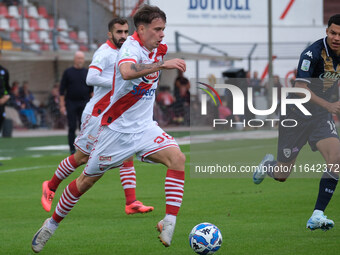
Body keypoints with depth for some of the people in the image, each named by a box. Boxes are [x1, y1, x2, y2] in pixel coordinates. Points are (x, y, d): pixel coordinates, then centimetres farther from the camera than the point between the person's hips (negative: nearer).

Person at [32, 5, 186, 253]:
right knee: (87, 179, 6)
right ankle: (52, 224, 25)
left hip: (144, 127, 6)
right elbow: (126, 72, -47)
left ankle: (169, 223, -23)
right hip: (117, 128, -6)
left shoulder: (160, 48, 2)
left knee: (177, 157, -20)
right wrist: (162, 64, -48)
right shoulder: (131, 48, -21)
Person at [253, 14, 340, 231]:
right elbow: (301, 89, -31)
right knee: (281, 176, 4)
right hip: (296, 114, -5)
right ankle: (268, 164, 44)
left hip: (321, 115, 5)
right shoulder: (312, 54, -23)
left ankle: (318, 216, -19)